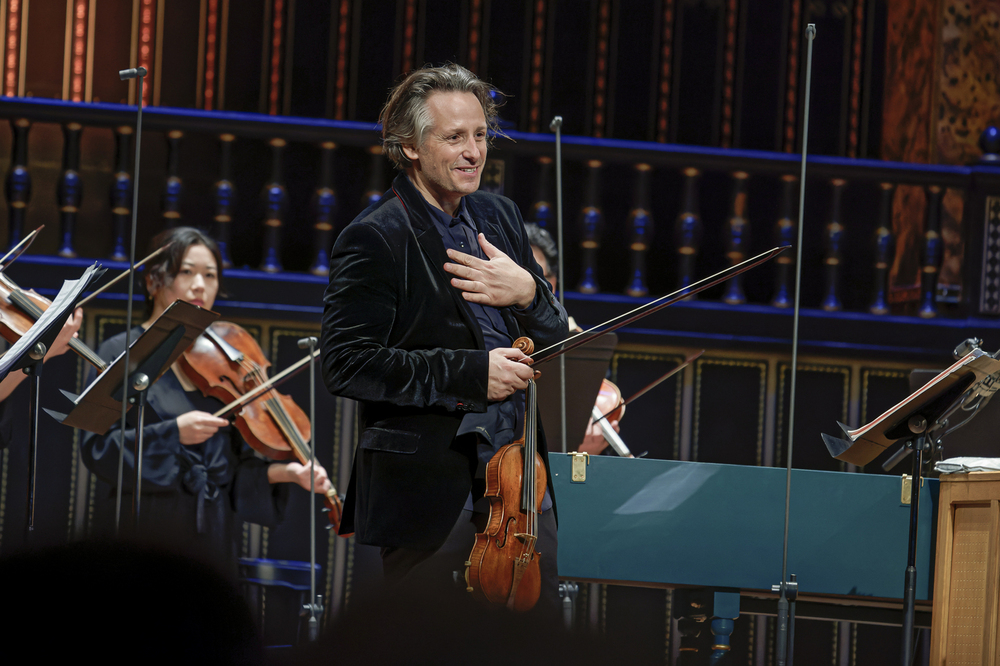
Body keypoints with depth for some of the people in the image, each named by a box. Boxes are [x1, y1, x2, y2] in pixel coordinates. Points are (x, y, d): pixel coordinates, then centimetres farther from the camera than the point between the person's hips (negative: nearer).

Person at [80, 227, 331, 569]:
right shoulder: (122, 354, -1)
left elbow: (234, 464, 12)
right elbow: (97, 449, -11)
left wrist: (284, 472, -6)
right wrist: (173, 433, -21)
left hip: (213, 541, 4)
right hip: (146, 539, -4)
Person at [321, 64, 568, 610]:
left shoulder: (499, 217, 13)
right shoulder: (375, 240, -9)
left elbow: (558, 342, 16)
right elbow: (346, 364, -17)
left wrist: (528, 293, -8)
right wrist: (469, 374, -19)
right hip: (431, 492, -7)